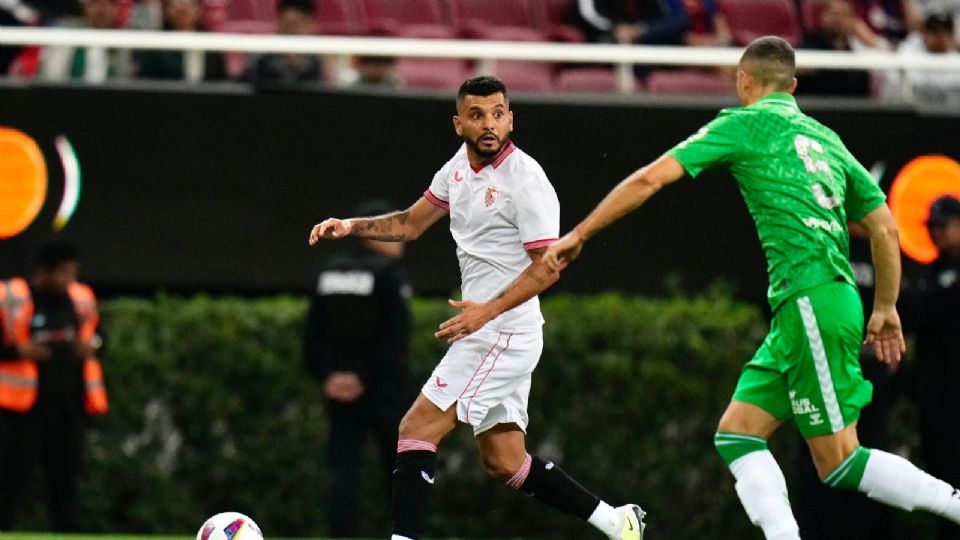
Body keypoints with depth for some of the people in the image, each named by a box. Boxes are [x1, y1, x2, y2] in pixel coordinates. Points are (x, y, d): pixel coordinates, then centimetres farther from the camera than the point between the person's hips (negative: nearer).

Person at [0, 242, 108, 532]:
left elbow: (95, 332, 23)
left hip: (70, 403, 5)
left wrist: (91, 345, 2)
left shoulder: (82, 299, 8)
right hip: (25, 406, -5)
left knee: (66, 480, 9)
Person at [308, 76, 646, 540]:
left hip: (505, 334, -9)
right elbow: (411, 224, 22)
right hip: (486, 333, 9)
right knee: (504, 463, 11)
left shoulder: (526, 179, -14)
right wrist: (351, 226, 7)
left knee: (417, 431, -12)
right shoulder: (461, 165, 10)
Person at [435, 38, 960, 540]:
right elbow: (885, 226, 20)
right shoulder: (826, 139, 20)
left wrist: (578, 236, 5)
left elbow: (649, 179, -2)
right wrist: (885, 308, 30)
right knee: (737, 434, 8)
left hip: (812, 302, -8)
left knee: (838, 462, -6)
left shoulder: (745, 123, 1)